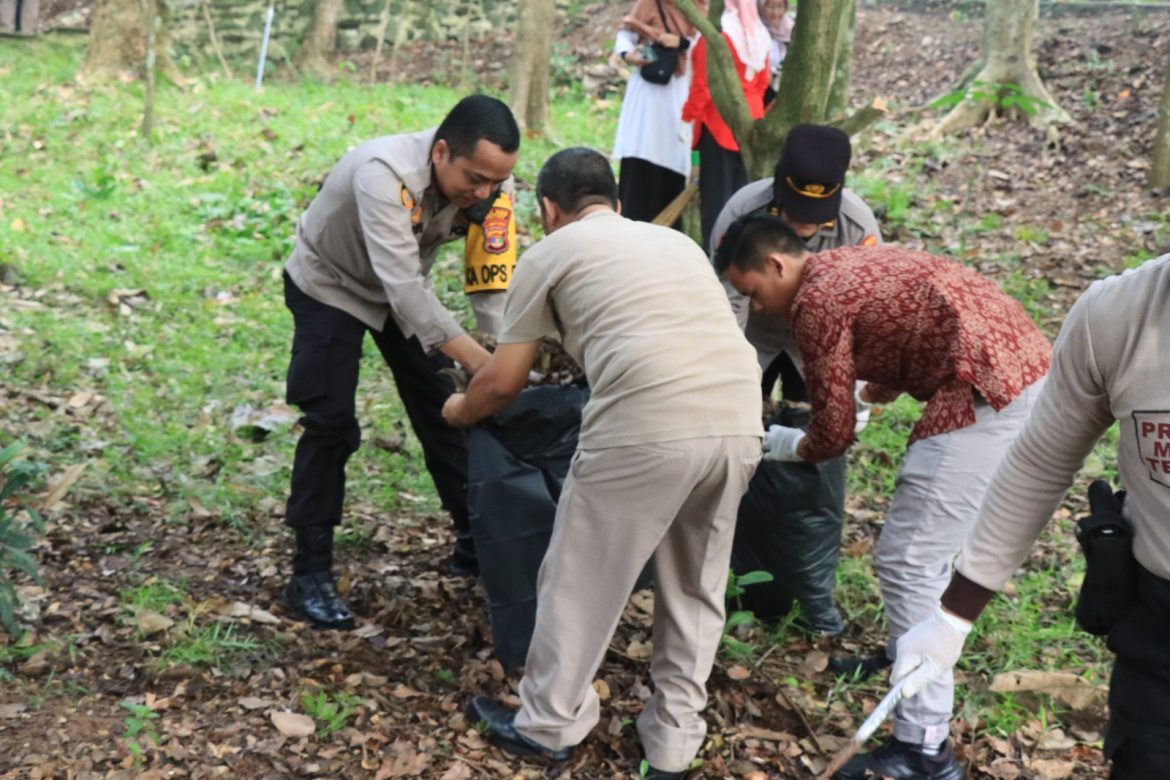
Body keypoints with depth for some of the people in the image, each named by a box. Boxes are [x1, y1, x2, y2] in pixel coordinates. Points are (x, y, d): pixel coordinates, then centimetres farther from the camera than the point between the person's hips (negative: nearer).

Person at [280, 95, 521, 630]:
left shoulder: (489, 186, -24)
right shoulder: (386, 173, -41)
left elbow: (494, 287, -20)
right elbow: (403, 286, -47)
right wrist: (479, 363, -53)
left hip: (404, 291, 5)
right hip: (330, 285, -5)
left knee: (445, 408, 5)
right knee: (331, 424, -12)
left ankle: (476, 544, 20)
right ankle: (310, 575, -2)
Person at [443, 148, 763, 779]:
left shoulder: (549, 252, 14)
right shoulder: (673, 239, 30)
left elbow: (502, 383, 17)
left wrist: (460, 411, 38)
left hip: (647, 429, -5)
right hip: (738, 422, 6)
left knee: (581, 579, 15)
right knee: (695, 587, 22)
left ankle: (548, 726, 31)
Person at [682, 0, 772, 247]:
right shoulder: (760, 36, 9)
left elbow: (704, 84, -15)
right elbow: (762, 83, 13)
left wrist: (687, 116, -7)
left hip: (719, 120, -7)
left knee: (716, 189, -2)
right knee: (742, 186, 11)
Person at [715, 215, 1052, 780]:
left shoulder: (816, 298, -9)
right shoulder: (849, 263, 18)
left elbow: (834, 434, -4)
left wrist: (787, 447, 15)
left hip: (991, 393, -10)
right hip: (1027, 362, 10)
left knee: (908, 562, -6)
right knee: (924, 539, 25)